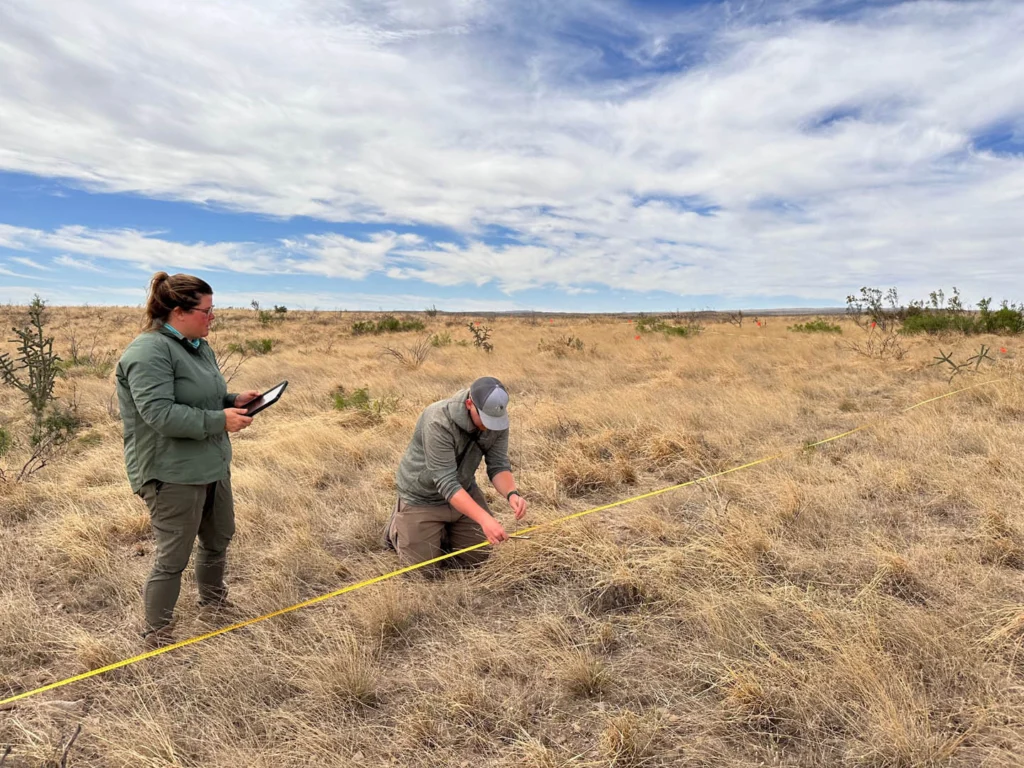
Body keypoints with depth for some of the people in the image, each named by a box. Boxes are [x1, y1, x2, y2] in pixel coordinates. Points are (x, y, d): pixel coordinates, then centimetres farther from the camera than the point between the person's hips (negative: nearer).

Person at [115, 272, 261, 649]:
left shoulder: (199, 346, 10)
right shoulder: (149, 352, -20)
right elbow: (159, 413, -28)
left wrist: (234, 400, 1)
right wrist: (219, 420, -25)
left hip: (213, 465, 9)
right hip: (173, 475, -9)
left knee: (219, 539, 23)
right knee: (173, 558, 3)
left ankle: (213, 600, 47)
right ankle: (157, 636, 24)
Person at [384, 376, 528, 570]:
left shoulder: (497, 419, -18)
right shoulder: (438, 422, -36)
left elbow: (498, 465, -14)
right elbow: (446, 483, -38)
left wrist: (512, 494, -35)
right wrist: (485, 519, -47)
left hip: (464, 489, 5)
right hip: (424, 495, -5)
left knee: (475, 557, 10)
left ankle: (442, 529, 34)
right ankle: (398, 523, 29)